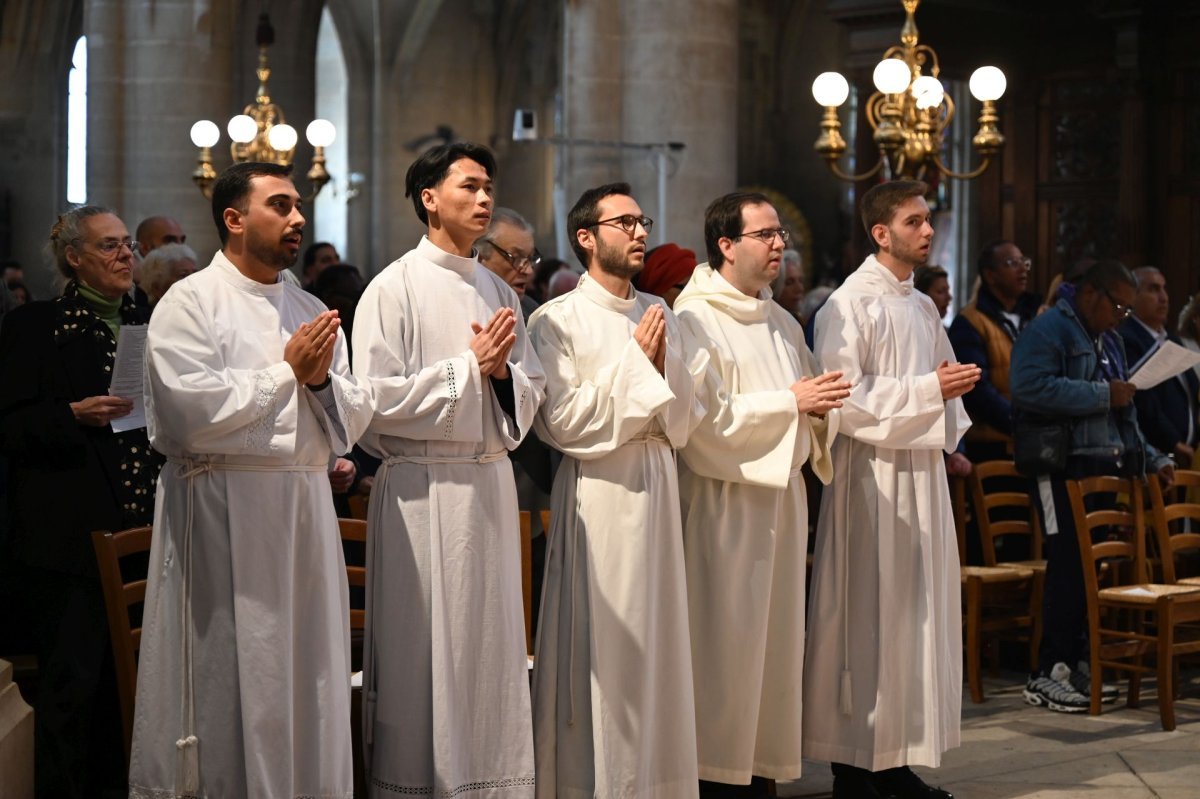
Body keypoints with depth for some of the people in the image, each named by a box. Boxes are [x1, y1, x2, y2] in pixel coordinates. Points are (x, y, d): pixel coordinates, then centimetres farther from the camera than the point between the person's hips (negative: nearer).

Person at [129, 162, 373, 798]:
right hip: (223, 512, -6)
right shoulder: (190, 303, -3)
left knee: (307, 676, 8)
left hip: (306, 508, 6)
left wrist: (322, 380, -7)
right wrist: (287, 371, -8)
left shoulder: (311, 312, 16)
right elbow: (189, 412, -16)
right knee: (230, 683, -1)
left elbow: (352, 421, 14)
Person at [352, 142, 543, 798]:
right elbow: (377, 400, -13)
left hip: (490, 485, 6)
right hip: (424, 490, -6)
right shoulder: (394, 288, -4)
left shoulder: (499, 293, 14)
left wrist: (503, 372, -9)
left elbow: (529, 399, 12)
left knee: (490, 644, 7)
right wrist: (470, 367, -12)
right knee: (424, 651, -2)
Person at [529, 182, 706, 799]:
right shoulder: (557, 320, -5)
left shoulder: (660, 315, 11)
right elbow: (562, 423, -14)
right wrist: (634, 362, -12)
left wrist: (662, 366, -8)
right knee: (601, 645, -2)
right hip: (598, 491, -6)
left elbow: (684, 422, 10)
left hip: (659, 489, 6)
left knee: (657, 638, 8)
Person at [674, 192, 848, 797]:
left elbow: (811, 409, 17)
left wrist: (820, 407, -6)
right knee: (724, 639, -5)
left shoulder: (782, 324, 16)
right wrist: (789, 402, -17)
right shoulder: (693, 320, -8)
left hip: (782, 496, 8)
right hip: (724, 501, -7)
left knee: (775, 632, 8)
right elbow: (705, 415, -17)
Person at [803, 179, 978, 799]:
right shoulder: (849, 304, -9)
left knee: (917, 613, 8)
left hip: (921, 472, 8)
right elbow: (845, 398, -17)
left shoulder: (922, 307, 15)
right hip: (871, 476, -8)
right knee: (868, 616, -5)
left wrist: (948, 432, 4)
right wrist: (928, 390, -18)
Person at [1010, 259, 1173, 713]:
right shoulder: (1047, 331, -7)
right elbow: (1030, 388, -24)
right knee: (1069, 568, -10)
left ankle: (1075, 664, 15)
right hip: (1063, 471, -9)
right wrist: (1103, 396, -19)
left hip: (1104, 470, 9)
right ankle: (1047, 676, -5)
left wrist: (1151, 459, 18)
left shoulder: (1109, 342, 23)